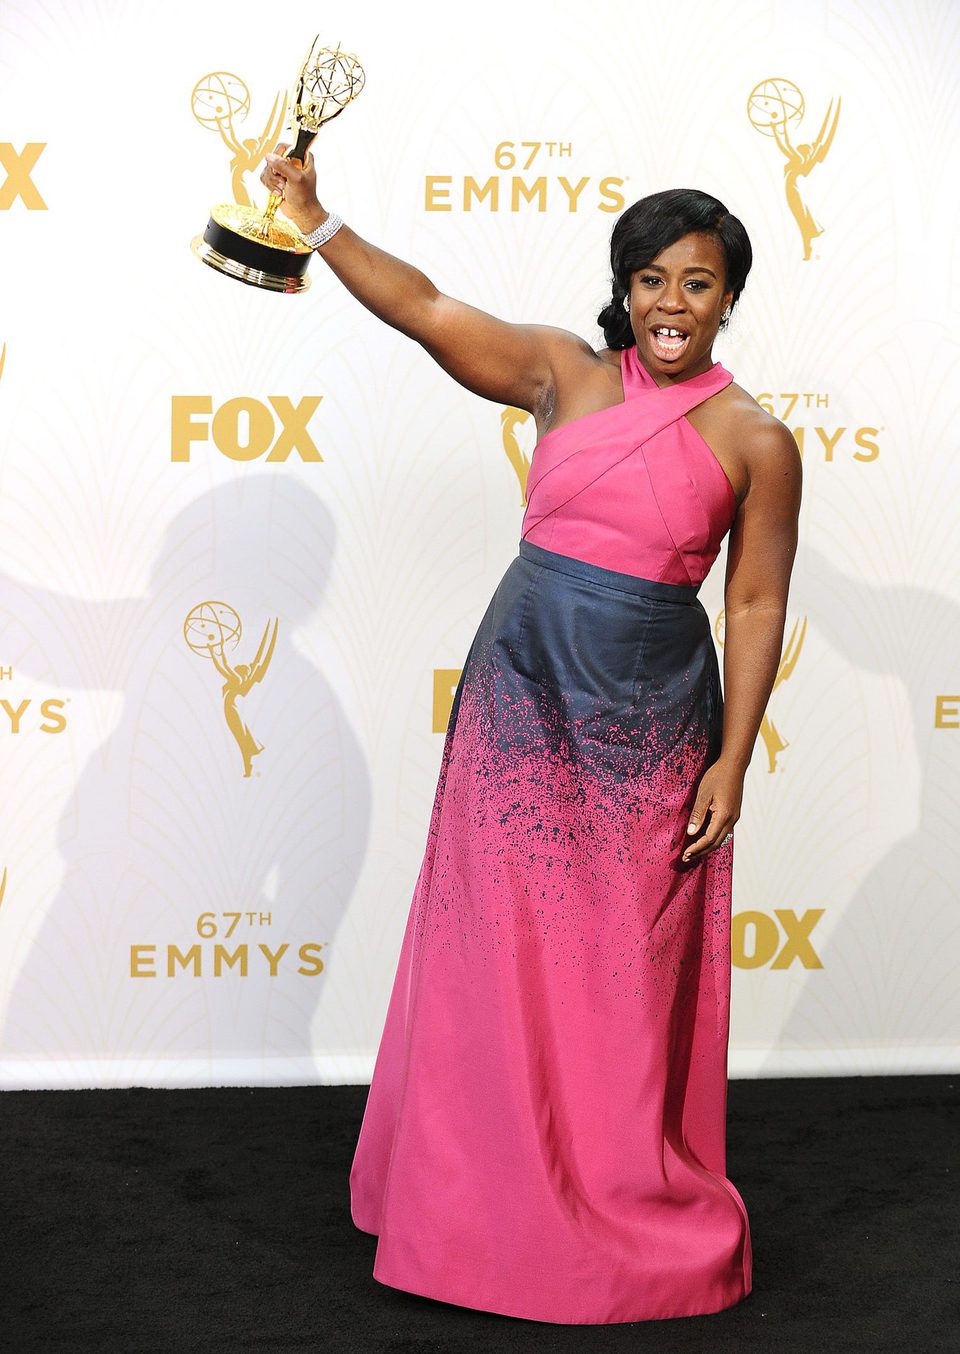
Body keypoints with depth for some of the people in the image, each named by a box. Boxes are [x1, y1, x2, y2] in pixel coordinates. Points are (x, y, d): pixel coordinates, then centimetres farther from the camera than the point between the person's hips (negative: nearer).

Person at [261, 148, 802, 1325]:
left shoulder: (754, 442, -2)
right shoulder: (566, 375, 3)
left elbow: (756, 607, -2)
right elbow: (427, 312, -5)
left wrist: (733, 761, -6)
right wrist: (316, 221, -15)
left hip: (645, 723, -2)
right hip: (520, 693, 2)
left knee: (626, 968, 6)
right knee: (499, 949, 7)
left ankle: (628, 1205, 24)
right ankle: (488, 1196, 23)